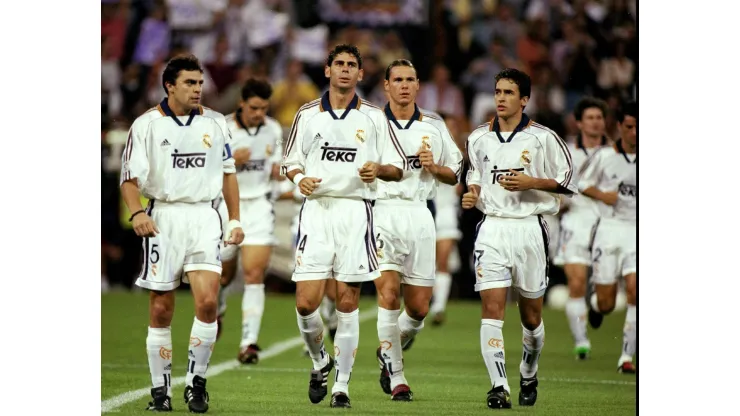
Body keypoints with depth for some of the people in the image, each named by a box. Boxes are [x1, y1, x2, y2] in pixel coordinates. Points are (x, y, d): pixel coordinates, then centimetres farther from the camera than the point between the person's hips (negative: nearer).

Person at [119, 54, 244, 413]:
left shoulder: (214, 123, 9)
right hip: (163, 218, -2)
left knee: (207, 300, -14)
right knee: (161, 310, 0)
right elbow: (130, 177, -2)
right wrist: (137, 212, -19)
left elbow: (228, 172, 18)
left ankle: (196, 381, -2)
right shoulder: (147, 124, 0)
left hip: (204, 216, 2)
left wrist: (235, 219, 13)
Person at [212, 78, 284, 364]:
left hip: (259, 206, 1)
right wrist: (231, 162, -24)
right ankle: (217, 310, 48)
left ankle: (249, 342, -15)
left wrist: (284, 170, -9)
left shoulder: (273, 130, 2)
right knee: (224, 274, 13)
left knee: (254, 274, -12)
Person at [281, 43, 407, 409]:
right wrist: (299, 178, -6)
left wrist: (379, 169, -14)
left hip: (355, 211, -1)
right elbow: (290, 161, 15)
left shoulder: (373, 117, 7)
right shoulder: (307, 115, 9)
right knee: (306, 301, -8)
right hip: (316, 210, 1)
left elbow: (397, 168, 7)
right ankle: (319, 362, 19)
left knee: (347, 303, -1)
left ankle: (342, 384, 8)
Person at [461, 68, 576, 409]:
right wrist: (472, 193, 3)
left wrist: (530, 182, -15)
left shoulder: (543, 138, -4)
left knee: (531, 314, 8)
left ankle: (529, 375, 33)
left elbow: (567, 182, -2)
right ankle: (498, 387, -15)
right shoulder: (478, 138, 8)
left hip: (529, 229, -2)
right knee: (492, 307, -12)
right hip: (492, 228, 2)